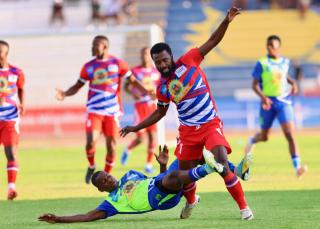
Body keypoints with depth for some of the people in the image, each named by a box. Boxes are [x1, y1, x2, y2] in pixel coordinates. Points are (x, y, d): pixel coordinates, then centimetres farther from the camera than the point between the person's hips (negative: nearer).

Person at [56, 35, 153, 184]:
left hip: (112, 111, -1)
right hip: (94, 111, 1)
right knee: (91, 142, -15)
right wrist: (65, 94, -4)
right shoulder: (88, 67, 7)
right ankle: (91, 166, 13)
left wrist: (147, 92, -10)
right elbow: (78, 85, 13)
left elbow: (133, 81, 4)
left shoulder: (118, 64, 1)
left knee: (111, 145, 1)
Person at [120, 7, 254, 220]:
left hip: (211, 124, -4)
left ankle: (243, 206, -11)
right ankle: (191, 201, 42)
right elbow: (160, 112, 19)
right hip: (188, 130, 4)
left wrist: (227, 21, -21)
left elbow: (213, 41, -7)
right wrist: (136, 128, 16)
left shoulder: (188, 62, -6)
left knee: (223, 162, -21)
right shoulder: (162, 87, 3)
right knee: (184, 171, 7)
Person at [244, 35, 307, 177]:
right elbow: (254, 85, -8)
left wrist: (293, 83, 5)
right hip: (268, 103, -1)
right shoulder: (262, 63, -7)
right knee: (264, 136, 15)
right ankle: (252, 141, 52)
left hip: (284, 102, 1)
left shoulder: (285, 62, 5)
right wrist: (263, 97, -26)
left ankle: (297, 167, -19)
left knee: (290, 134, -15)